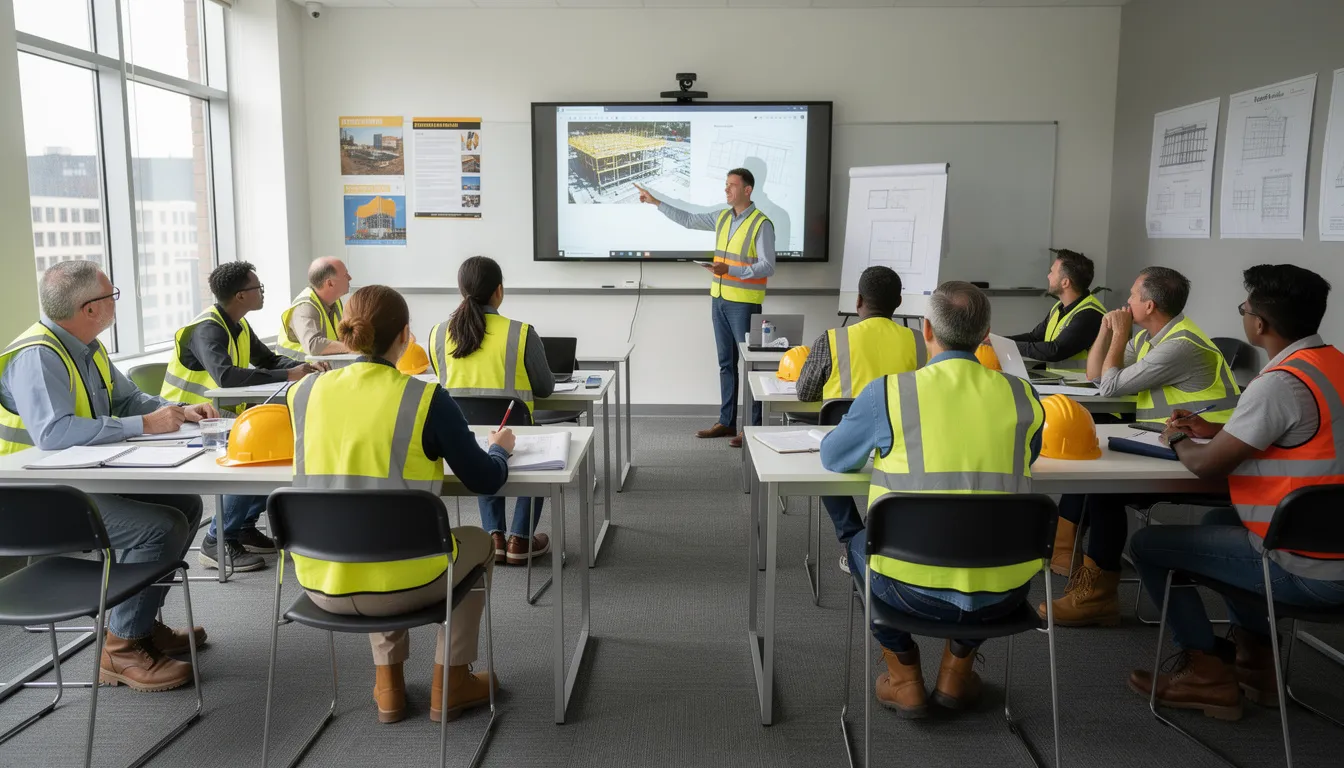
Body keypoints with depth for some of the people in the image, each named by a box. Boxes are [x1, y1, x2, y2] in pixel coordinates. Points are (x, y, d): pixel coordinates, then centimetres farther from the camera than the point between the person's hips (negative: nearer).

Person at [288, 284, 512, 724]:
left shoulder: (304, 391, -1)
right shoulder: (426, 399, -13)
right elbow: (485, 481, -5)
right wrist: (500, 448, 17)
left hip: (320, 583, 4)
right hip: (399, 582, -4)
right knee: (477, 542, 27)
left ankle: (388, 686, 37)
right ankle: (450, 684, 31)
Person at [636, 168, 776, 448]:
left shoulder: (761, 224, -11)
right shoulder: (722, 217, 10)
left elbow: (767, 266, -16)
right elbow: (688, 219, 21)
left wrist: (729, 270, -25)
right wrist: (656, 202, 19)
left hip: (744, 304, -7)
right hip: (719, 300, 7)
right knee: (726, 363, 11)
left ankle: (753, 426, 3)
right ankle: (726, 421, 19)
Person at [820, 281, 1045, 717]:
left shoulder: (887, 392, -8)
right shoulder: (1022, 396, 0)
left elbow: (832, 458, 9)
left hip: (915, 590, -2)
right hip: (1003, 596, 3)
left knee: (859, 540, 30)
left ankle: (904, 679, 30)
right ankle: (957, 672, 39)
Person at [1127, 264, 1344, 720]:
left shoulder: (1281, 383, -24)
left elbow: (1208, 466, -18)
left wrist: (1178, 441, 3)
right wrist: (1216, 430, 13)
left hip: (1305, 571, -9)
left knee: (1148, 544, 3)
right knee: (1219, 521, 32)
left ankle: (1208, 674, 11)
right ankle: (1255, 655, 29)